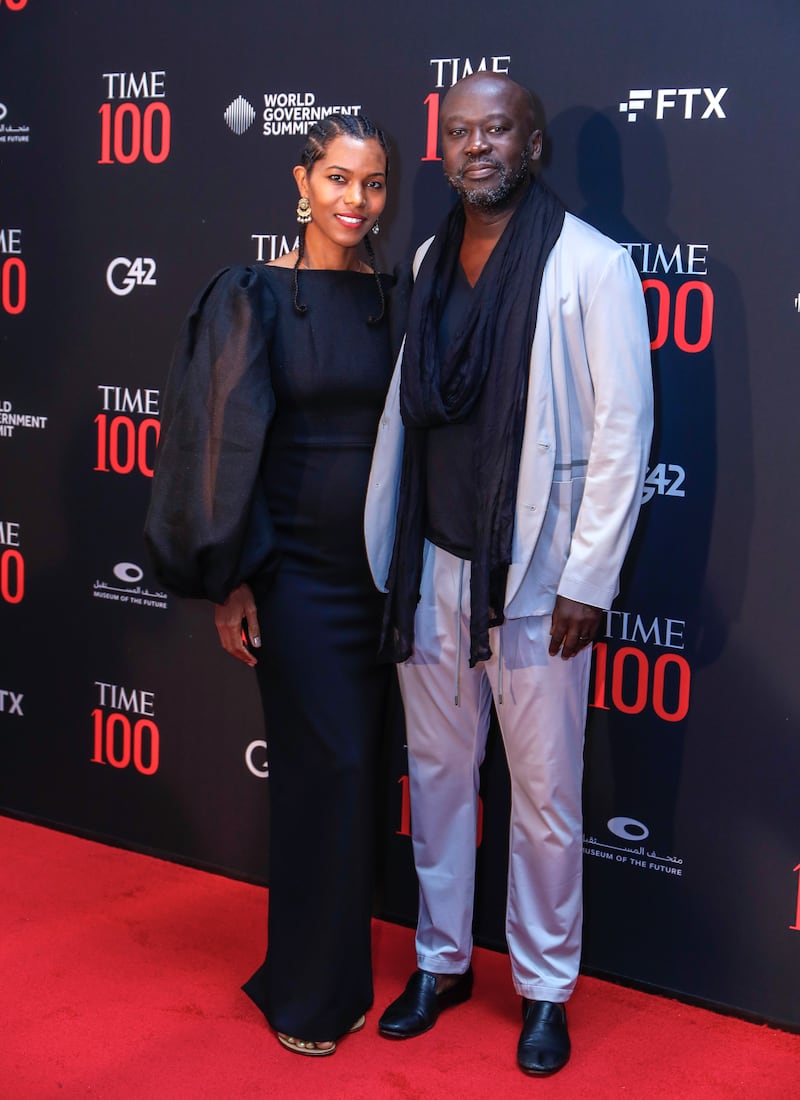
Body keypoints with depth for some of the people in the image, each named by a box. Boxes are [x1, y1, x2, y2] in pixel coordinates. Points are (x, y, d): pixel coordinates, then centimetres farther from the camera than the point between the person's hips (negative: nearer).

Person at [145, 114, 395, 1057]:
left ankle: (333, 969, 29)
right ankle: (311, 990, 17)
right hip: (294, 568, -4)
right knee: (328, 766, -2)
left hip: (378, 566, 4)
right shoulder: (255, 297, -5)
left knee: (350, 765, 10)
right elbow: (227, 440, -7)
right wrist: (231, 579, -9)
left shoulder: (395, 300, 6)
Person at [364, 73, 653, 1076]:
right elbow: (406, 407, 12)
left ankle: (545, 989, 24)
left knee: (544, 791, 5)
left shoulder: (590, 265, -8)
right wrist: (386, 554, 11)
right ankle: (441, 959, 33)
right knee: (437, 769, 15)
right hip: (433, 565, 5)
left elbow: (623, 428, -10)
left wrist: (588, 579, -12)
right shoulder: (429, 261, 9)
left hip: (535, 574, -5)